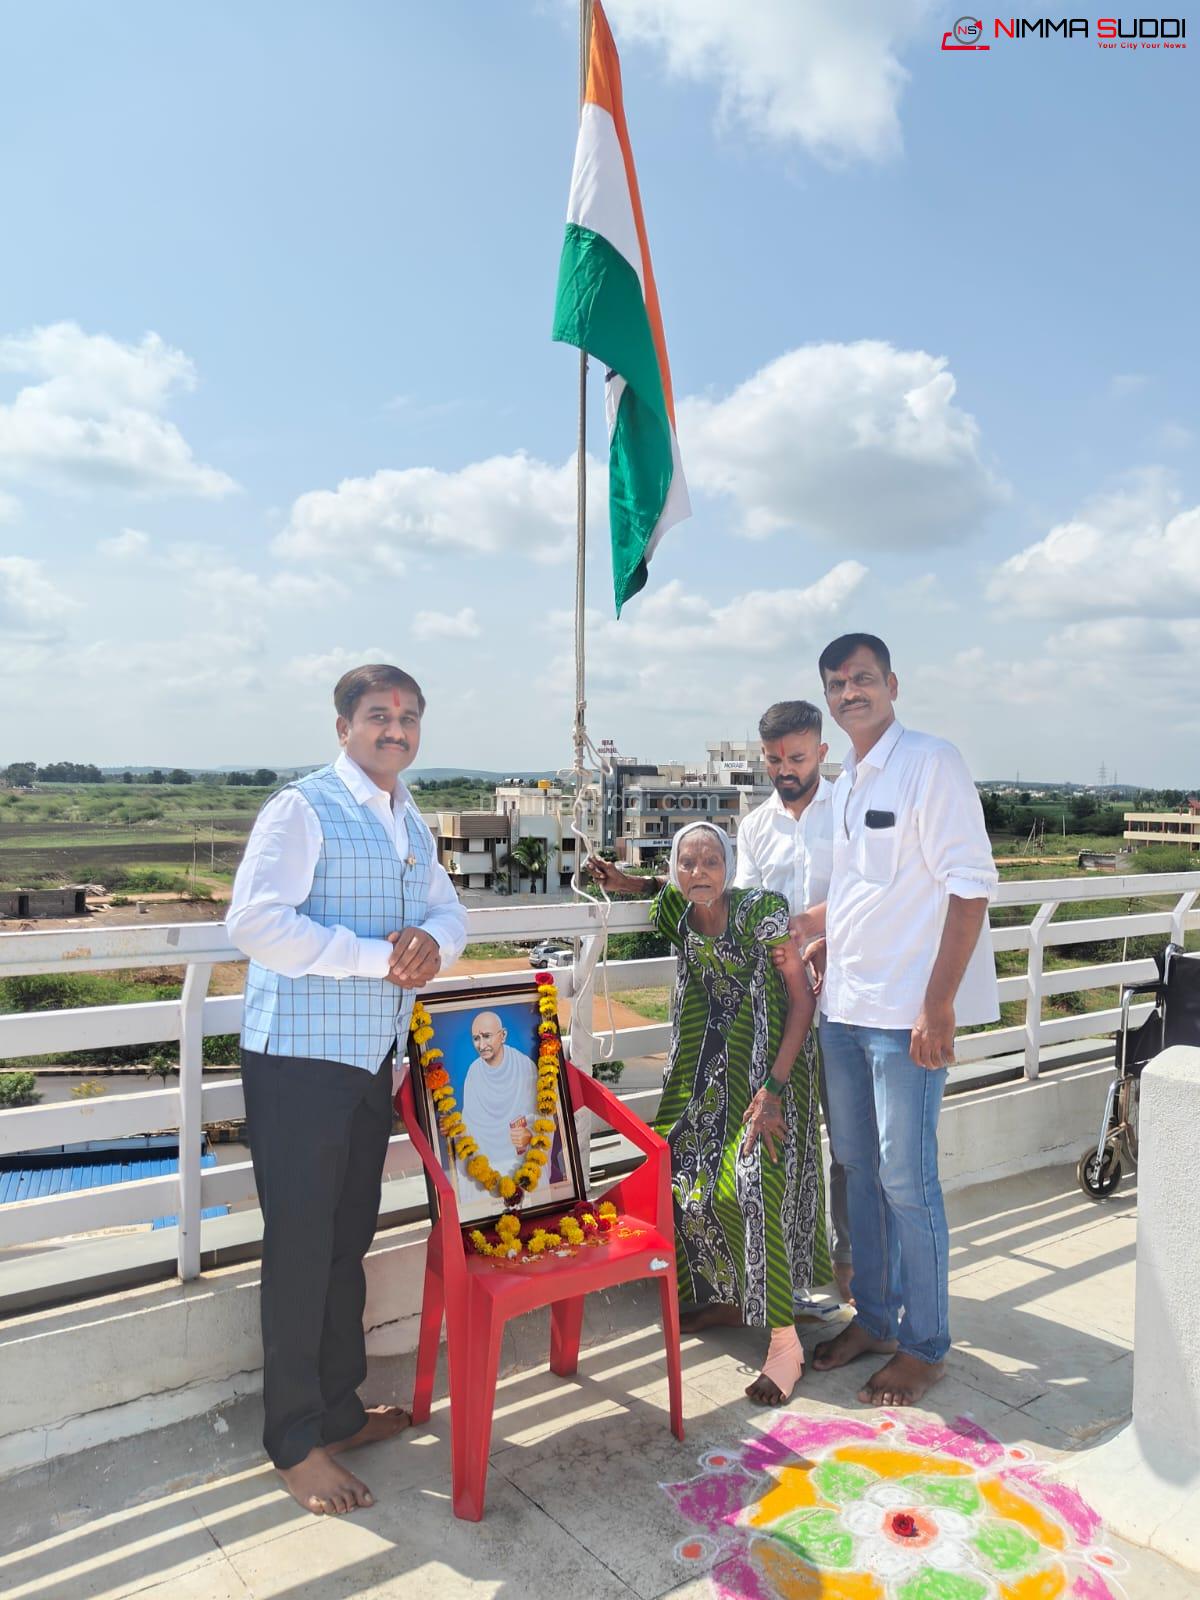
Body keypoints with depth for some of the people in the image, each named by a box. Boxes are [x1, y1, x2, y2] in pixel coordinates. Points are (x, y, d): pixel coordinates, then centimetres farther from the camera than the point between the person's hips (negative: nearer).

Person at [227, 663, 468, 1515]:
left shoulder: (412, 823, 14)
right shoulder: (302, 809, -12)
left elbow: (450, 911, 15)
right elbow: (255, 920, -22)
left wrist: (431, 940, -9)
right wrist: (374, 955, -22)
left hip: (375, 1054, 8)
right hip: (300, 1054, -7)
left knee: (351, 1237, 17)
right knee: (301, 1244, 2)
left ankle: (339, 1408, 34)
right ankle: (296, 1440, 18)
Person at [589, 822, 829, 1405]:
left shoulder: (761, 911, -21)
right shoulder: (674, 914, -5)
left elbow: (803, 999, -17)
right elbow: (672, 892, 22)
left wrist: (773, 1087, -22)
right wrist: (621, 883, 1)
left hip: (770, 1065, -6)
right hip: (711, 1067, 6)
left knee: (751, 1188, -16)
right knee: (687, 1178, 6)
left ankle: (784, 1340, -3)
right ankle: (726, 1296, 30)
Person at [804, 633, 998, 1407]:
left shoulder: (932, 763, -11)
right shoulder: (846, 783, 13)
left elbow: (970, 887, -16)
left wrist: (938, 1005, -19)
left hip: (906, 1013, -7)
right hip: (845, 1007, 8)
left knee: (907, 1181, 1)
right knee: (861, 1170, 16)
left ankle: (925, 1345, 20)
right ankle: (874, 1318, 32)